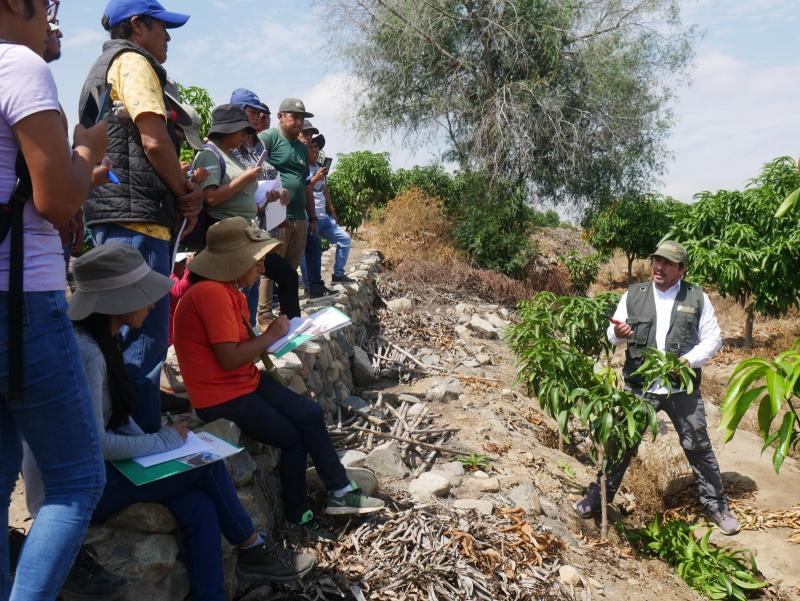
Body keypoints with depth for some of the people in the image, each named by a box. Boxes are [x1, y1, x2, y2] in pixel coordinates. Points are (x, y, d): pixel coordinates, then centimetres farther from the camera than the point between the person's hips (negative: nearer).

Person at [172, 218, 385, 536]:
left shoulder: (230, 291, 8)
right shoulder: (211, 293, -24)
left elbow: (240, 344, 7)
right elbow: (229, 358, -28)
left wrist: (272, 337, -8)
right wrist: (271, 334, -15)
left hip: (247, 381, 9)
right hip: (221, 398, -9)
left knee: (310, 414, 0)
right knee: (293, 438, -5)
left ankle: (340, 492, 8)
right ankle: (298, 518, 16)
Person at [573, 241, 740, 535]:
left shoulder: (697, 297, 1)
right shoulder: (634, 295, 3)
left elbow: (712, 338, 3)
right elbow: (613, 335, 7)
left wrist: (688, 360, -14)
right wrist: (619, 332, -17)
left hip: (683, 388, 0)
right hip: (639, 387, 1)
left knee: (698, 447, 10)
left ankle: (717, 506, 28)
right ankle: (598, 497, 20)